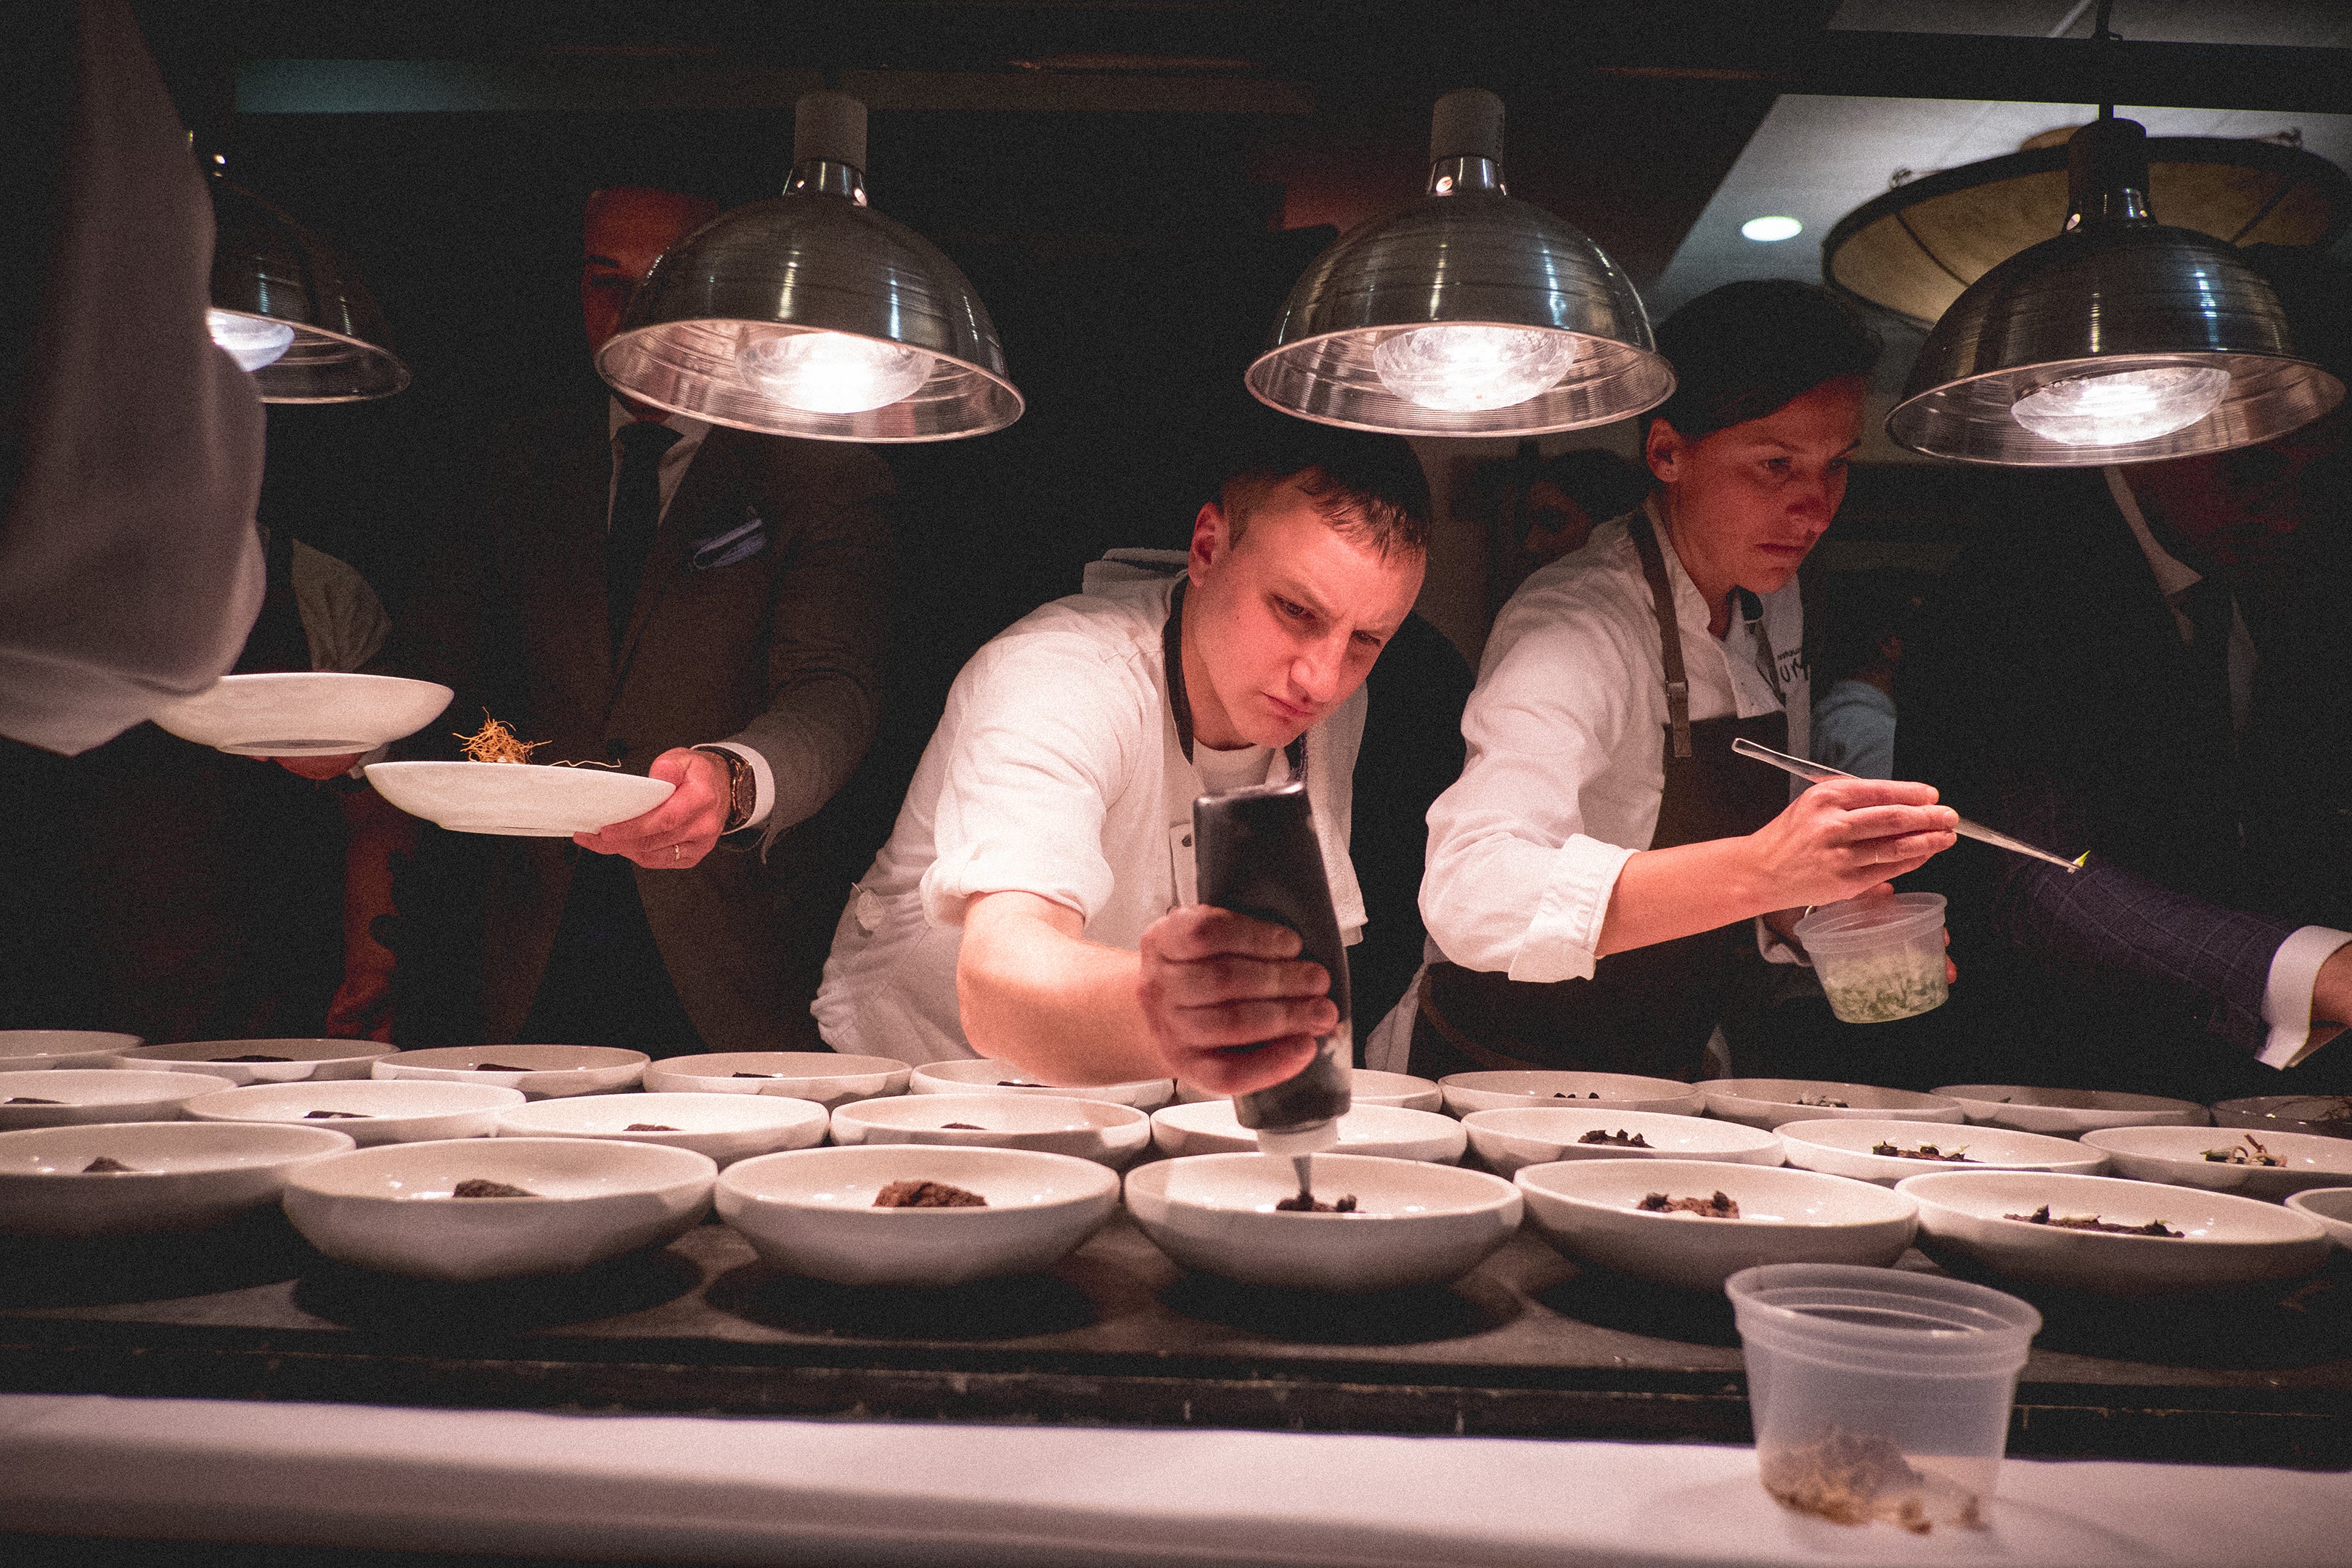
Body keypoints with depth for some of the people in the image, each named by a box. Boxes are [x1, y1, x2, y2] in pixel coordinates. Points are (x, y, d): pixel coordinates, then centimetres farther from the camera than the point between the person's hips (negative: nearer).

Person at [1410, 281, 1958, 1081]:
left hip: (1659, 1076, 7)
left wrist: (1828, 913, -7)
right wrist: (1762, 870, -49)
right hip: (1513, 1091, -7)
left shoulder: (1772, 606, 2)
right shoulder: (1576, 628, -24)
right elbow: (1470, 897, -40)